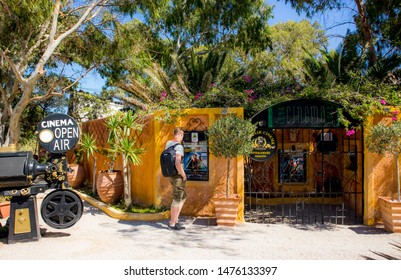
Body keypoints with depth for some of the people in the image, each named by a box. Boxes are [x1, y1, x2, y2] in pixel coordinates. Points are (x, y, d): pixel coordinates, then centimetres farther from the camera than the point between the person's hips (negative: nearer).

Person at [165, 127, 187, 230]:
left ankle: (175, 219, 23)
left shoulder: (168, 143, 6)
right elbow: (178, 164, -31)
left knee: (183, 197, 20)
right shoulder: (179, 147, -20)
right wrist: (184, 175, -18)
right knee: (177, 200, 3)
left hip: (171, 175, 9)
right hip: (178, 176, -9)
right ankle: (172, 223, 14)